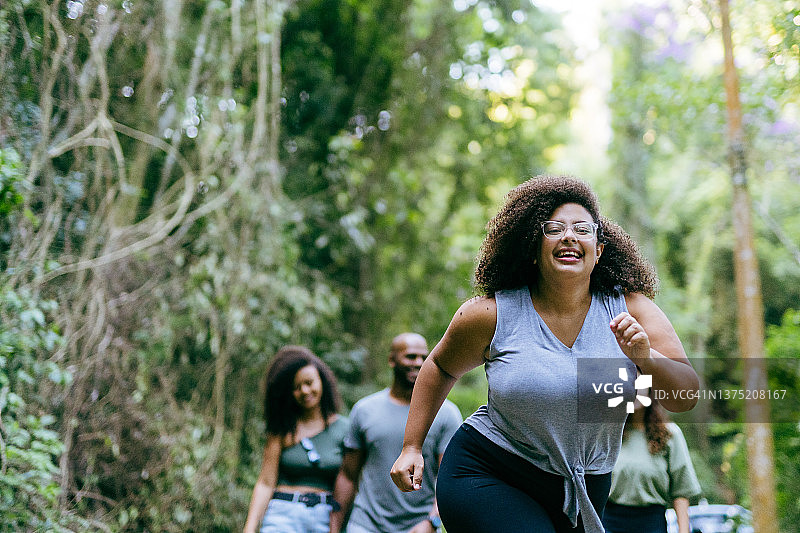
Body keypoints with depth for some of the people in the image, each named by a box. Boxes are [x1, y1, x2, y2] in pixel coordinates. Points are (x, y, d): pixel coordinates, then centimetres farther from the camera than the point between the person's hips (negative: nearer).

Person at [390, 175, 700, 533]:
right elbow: (441, 367, 7)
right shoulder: (494, 314, -11)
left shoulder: (629, 309, -7)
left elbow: (685, 398, -10)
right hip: (487, 476, -3)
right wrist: (411, 447, 5)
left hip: (583, 491, 4)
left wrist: (646, 358, -30)